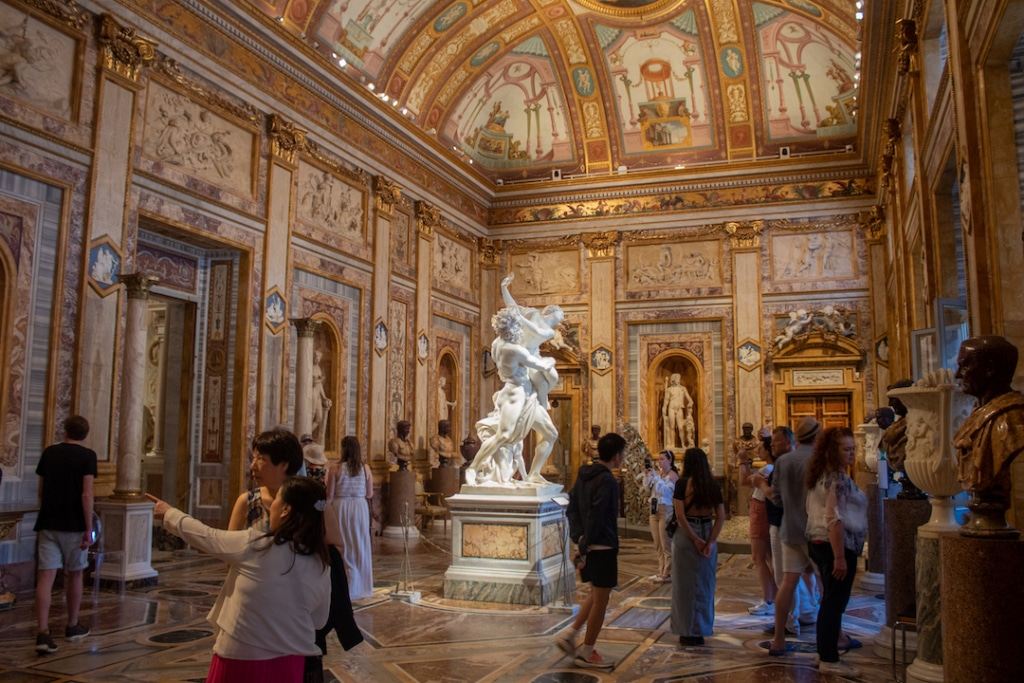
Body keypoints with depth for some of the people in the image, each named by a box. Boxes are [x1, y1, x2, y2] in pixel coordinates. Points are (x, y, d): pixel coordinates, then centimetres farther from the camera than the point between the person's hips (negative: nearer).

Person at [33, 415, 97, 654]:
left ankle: (43, 632, -13)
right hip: (74, 525, -3)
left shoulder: (48, 453, 8)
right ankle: (72, 626, 25)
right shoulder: (87, 456, -6)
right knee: (74, 575, 13)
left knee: (45, 577, -3)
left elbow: (41, 490, 16)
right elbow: (86, 495, -13)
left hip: (47, 523, 3)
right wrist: (89, 529, -11)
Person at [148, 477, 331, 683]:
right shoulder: (321, 567, -5)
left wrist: (169, 513, 17)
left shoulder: (253, 545, -15)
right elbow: (319, 620, 6)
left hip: (241, 660, -3)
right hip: (289, 662, 4)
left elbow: (203, 535, 0)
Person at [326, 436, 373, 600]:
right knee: (360, 546, 13)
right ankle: (360, 586, 22)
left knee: (343, 547, 8)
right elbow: (369, 494, 1)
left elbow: (329, 496, -8)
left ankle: (346, 588, 11)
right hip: (360, 508, 2)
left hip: (340, 508, -2)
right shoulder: (365, 468, -3)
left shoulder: (335, 468, -10)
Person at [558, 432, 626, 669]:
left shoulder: (584, 475, 9)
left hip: (589, 546, 9)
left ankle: (570, 635, 19)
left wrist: (579, 537, 3)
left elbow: (571, 508, 9)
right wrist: (585, 547, -18)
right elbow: (595, 517, -23)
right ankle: (586, 653, 13)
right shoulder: (606, 481, -19)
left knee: (596, 595, 22)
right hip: (602, 547, -9)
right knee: (600, 600, 4)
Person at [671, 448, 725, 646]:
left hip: (687, 534, -4)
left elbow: (680, 515, -15)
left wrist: (695, 539, -12)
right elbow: (721, 517, -1)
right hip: (708, 534, 4)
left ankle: (688, 632, 12)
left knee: (686, 584, 6)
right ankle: (701, 630, 23)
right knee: (705, 584, 14)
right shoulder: (713, 484, 4)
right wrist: (710, 542, -6)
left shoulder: (683, 483, -8)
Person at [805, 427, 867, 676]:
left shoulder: (820, 475, 13)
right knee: (835, 602, -2)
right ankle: (829, 660, 5)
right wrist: (840, 557, -23)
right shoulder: (839, 478, -17)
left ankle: (825, 653, 24)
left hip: (818, 542, 10)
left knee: (830, 601, 17)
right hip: (836, 545, -10)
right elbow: (835, 519, -23)